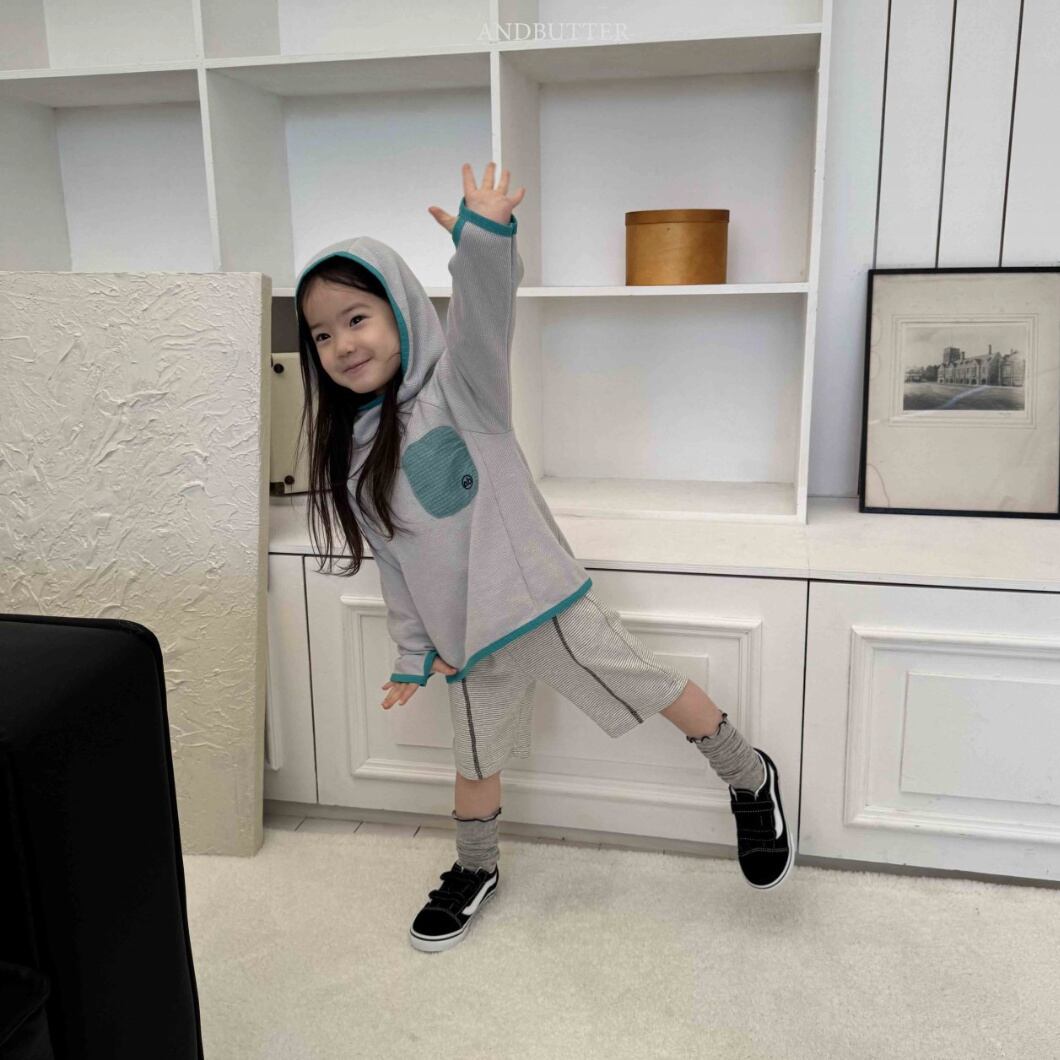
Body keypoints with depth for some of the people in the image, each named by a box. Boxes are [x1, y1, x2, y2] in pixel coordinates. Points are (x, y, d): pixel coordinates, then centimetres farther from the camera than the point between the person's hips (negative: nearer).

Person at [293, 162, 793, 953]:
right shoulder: (352, 452, 5)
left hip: (540, 599, -5)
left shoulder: (458, 382, -11)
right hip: (467, 634, 5)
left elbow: (485, 319, -34)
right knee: (477, 760, 19)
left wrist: (486, 239, -53)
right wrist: (415, 652, 11)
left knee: (656, 693, 3)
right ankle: (476, 871, 45)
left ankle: (751, 781, 29)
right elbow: (394, 560, 11)